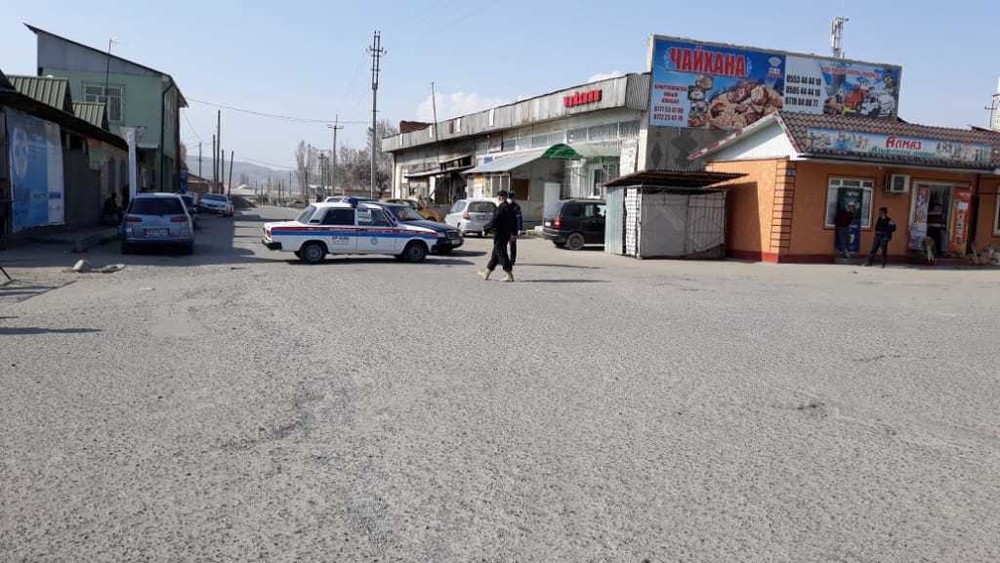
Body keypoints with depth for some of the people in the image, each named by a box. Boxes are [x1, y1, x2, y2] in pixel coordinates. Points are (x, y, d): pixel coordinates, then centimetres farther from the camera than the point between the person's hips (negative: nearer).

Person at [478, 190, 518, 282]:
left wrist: (485, 229, -8)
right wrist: (514, 233, 25)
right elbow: (514, 221, 17)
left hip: (500, 234, -10)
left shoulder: (501, 208, -18)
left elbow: (494, 221, -21)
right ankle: (487, 273, 25)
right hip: (506, 234, 10)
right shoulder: (510, 207, 10)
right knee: (495, 254, 16)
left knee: (501, 254, -4)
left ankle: (509, 275, -3)